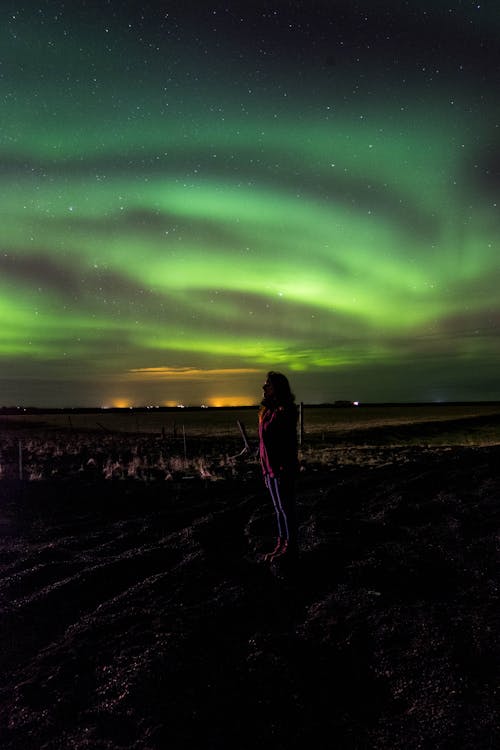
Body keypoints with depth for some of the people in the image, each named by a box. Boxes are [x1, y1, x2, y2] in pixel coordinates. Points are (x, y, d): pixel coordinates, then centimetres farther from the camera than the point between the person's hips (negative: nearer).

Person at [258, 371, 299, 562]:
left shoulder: (285, 411, -16)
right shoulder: (267, 411, 12)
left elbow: (288, 444, -19)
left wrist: (283, 472, -21)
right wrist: (266, 470, 17)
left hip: (282, 470, -9)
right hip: (270, 469, 9)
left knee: (286, 508, 2)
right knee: (278, 508, 15)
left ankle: (290, 548, 13)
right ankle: (281, 545, 24)